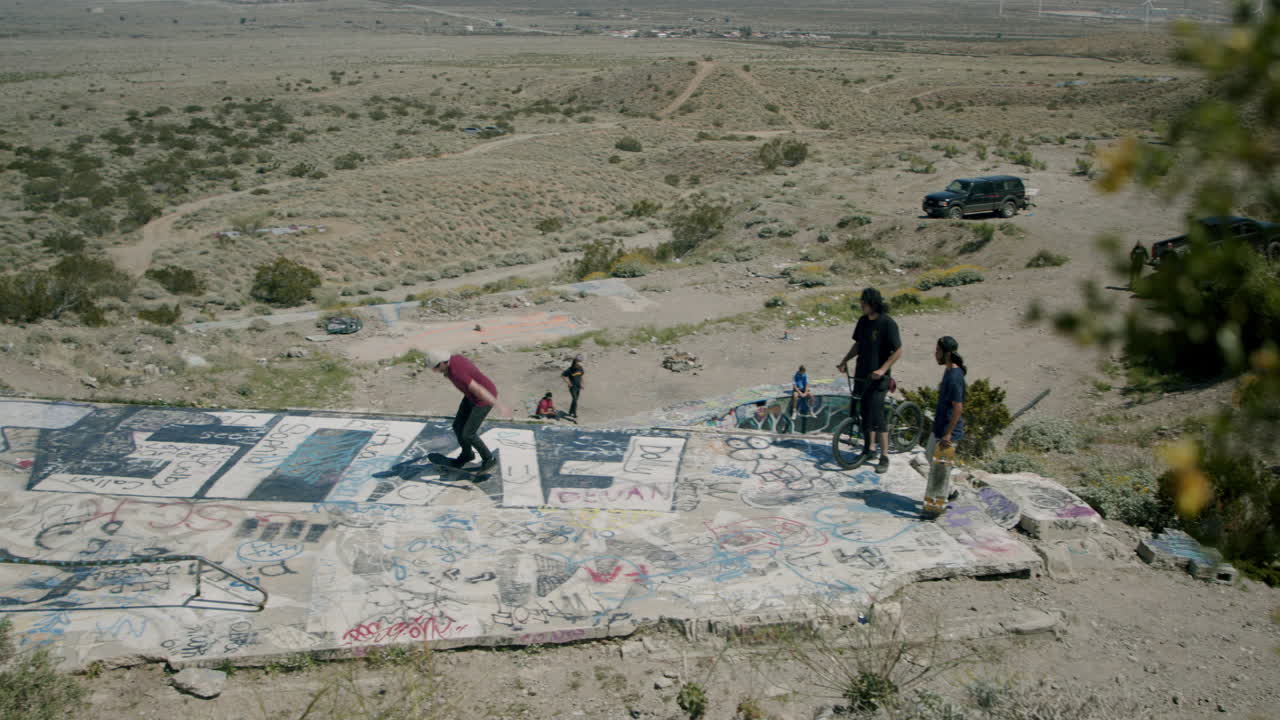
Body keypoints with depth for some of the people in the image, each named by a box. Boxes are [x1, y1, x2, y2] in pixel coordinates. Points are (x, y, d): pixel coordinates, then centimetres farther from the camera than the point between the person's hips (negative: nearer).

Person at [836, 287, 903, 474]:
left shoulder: (888, 323, -14)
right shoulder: (863, 321, 6)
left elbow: (898, 351, -14)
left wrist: (882, 369, -22)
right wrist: (845, 361, 7)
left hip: (878, 377, -7)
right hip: (861, 374, 7)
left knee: (877, 416, -10)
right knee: (864, 413, 14)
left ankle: (884, 457, -2)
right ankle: (868, 449, 28)